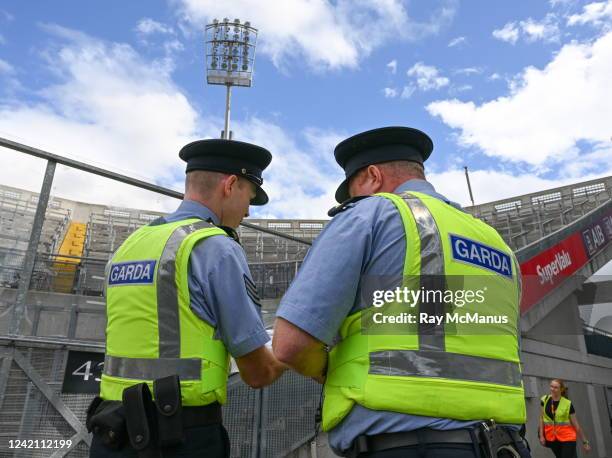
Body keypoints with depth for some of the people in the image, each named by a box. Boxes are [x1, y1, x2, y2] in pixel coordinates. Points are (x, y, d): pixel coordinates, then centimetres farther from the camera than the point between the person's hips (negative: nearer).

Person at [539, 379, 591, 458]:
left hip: (567, 438, -3)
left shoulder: (568, 404, -10)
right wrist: (541, 435, 1)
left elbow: (576, 425, -4)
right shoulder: (545, 400, -3)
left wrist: (585, 442, 0)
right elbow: (542, 418, 5)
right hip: (551, 438, 3)